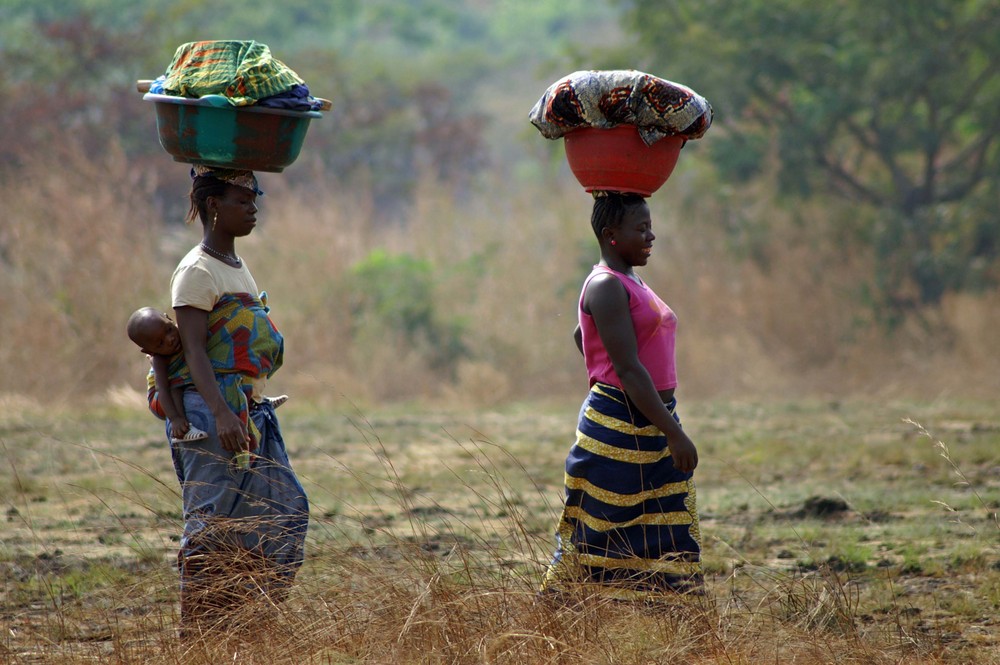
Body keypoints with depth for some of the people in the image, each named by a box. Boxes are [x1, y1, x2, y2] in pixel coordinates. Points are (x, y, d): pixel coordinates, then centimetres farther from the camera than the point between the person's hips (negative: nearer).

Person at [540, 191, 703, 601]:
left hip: (651, 425, 9)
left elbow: (580, 336, 32)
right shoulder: (606, 286, -14)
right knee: (599, 537, -6)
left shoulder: (631, 283, 16)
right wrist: (674, 433, -24)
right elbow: (628, 368, -21)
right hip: (617, 428, -9)